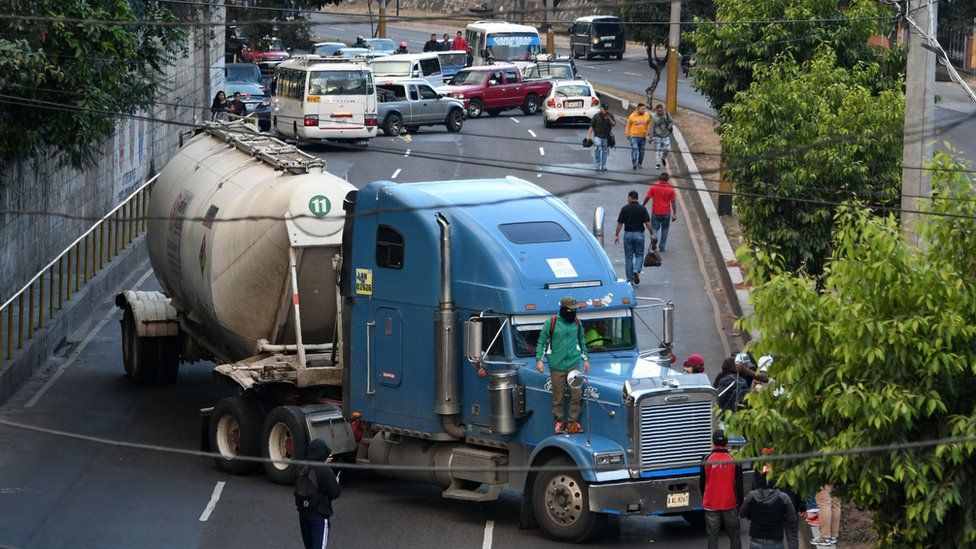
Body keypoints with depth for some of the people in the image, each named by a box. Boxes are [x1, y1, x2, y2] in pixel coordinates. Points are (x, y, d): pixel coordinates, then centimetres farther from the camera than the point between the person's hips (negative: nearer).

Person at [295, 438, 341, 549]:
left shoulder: (302, 468, 0)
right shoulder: (325, 471, -20)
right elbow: (335, 493, -17)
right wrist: (336, 483, 8)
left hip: (303, 514, 7)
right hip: (320, 515, -7)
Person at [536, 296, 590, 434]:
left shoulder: (577, 323, 9)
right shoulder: (551, 323, -2)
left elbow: (581, 341, 23)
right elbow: (542, 342, 3)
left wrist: (586, 359, 21)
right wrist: (539, 359, -4)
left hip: (573, 364, 3)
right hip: (556, 365, -3)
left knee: (576, 394, -5)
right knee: (558, 396, 1)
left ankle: (573, 421, 4)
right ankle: (560, 421, 14)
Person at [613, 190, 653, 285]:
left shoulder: (625, 209, -4)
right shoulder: (642, 209, -4)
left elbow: (619, 224, -2)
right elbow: (648, 223, -8)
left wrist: (616, 235, 7)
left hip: (628, 234, 0)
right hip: (639, 234, 0)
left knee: (628, 256, 9)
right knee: (639, 255, 12)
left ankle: (630, 280, 9)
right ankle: (636, 270, -16)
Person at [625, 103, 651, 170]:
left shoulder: (647, 116, -2)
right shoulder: (632, 116, -10)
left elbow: (648, 124, 17)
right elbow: (628, 126, 2)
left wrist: (647, 131, 11)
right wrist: (628, 134, 2)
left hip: (643, 136, 4)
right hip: (634, 136, -4)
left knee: (641, 151, 13)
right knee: (634, 149, -19)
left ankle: (640, 163, 28)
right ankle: (634, 163, -28)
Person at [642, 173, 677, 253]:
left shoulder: (653, 187, -7)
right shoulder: (670, 188, -5)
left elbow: (647, 198, -4)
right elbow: (673, 202, -3)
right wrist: (674, 214, 1)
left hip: (655, 212, -1)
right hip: (666, 213, 1)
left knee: (654, 228, 11)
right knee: (665, 230, 15)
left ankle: (654, 236, -22)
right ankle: (662, 247, 17)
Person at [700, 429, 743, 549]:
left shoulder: (707, 460, -5)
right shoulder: (734, 460, -6)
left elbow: (702, 483, 6)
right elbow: (739, 485, -3)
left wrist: (704, 499, 22)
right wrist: (740, 504, 5)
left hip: (711, 506, 0)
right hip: (730, 504, 0)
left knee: (712, 537, 4)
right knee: (734, 536, 10)